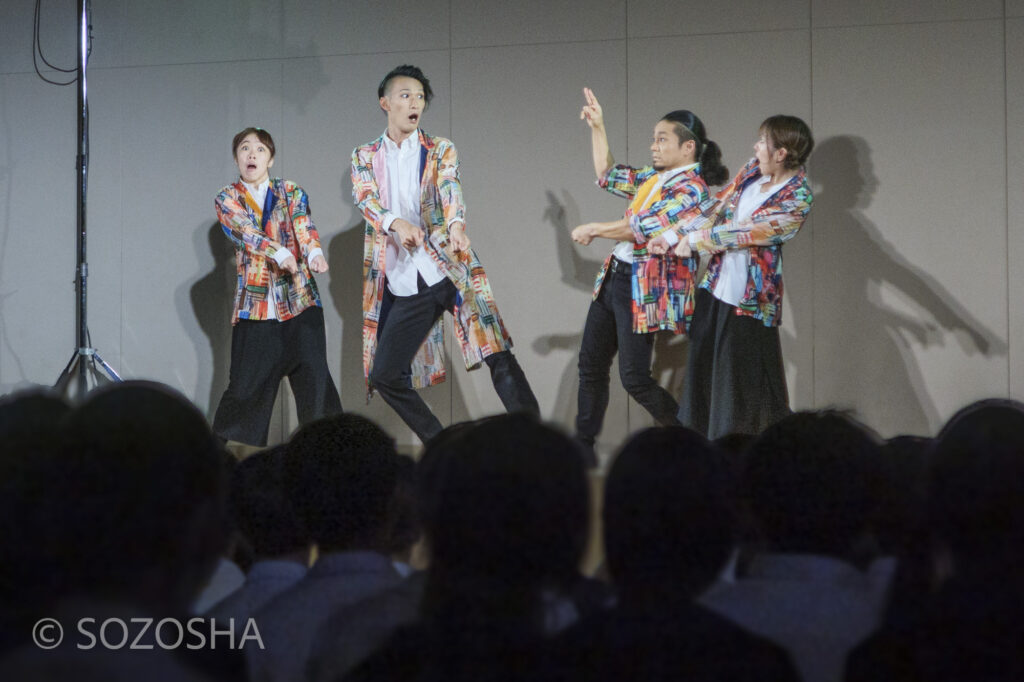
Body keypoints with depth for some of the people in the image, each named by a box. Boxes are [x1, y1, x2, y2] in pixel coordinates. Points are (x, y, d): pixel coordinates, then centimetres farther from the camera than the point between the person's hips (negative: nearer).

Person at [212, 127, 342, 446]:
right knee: (246, 385, 0)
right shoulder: (228, 200, 5)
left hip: (300, 299, 1)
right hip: (255, 305, -1)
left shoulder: (291, 192, 10)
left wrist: (314, 252, -31)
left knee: (314, 377, -7)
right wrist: (280, 253, -32)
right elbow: (247, 232, -13)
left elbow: (304, 226, -8)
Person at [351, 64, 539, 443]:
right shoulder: (364, 157, 10)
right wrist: (396, 223, -32)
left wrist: (456, 226, -34)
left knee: (498, 356, -16)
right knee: (383, 375, 1)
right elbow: (366, 200, -9)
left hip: (450, 270, -2)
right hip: (404, 286, 2)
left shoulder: (440, 150, 8)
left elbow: (450, 191, -11)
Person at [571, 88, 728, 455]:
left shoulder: (690, 188, -16)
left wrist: (594, 230, -13)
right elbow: (608, 176, 26)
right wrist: (597, 128, 20)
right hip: (614, 276, 9)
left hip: (645, 287, -9)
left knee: (634, 378, -8)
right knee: (591, 364, 13)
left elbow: (646, 228, -25)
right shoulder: (653, 177, 11)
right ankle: (583, 444, 23)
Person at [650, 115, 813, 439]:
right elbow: (717, 207, 9)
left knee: (744, 379, -2)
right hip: (716, 285, 7)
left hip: (750, 297, -7)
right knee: (702, 364, 13)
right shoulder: (753, 170, 4)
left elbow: (745, 232, -19)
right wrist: (672, 236, 4)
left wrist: (695, 241, -11)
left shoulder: (797, 199, -18)